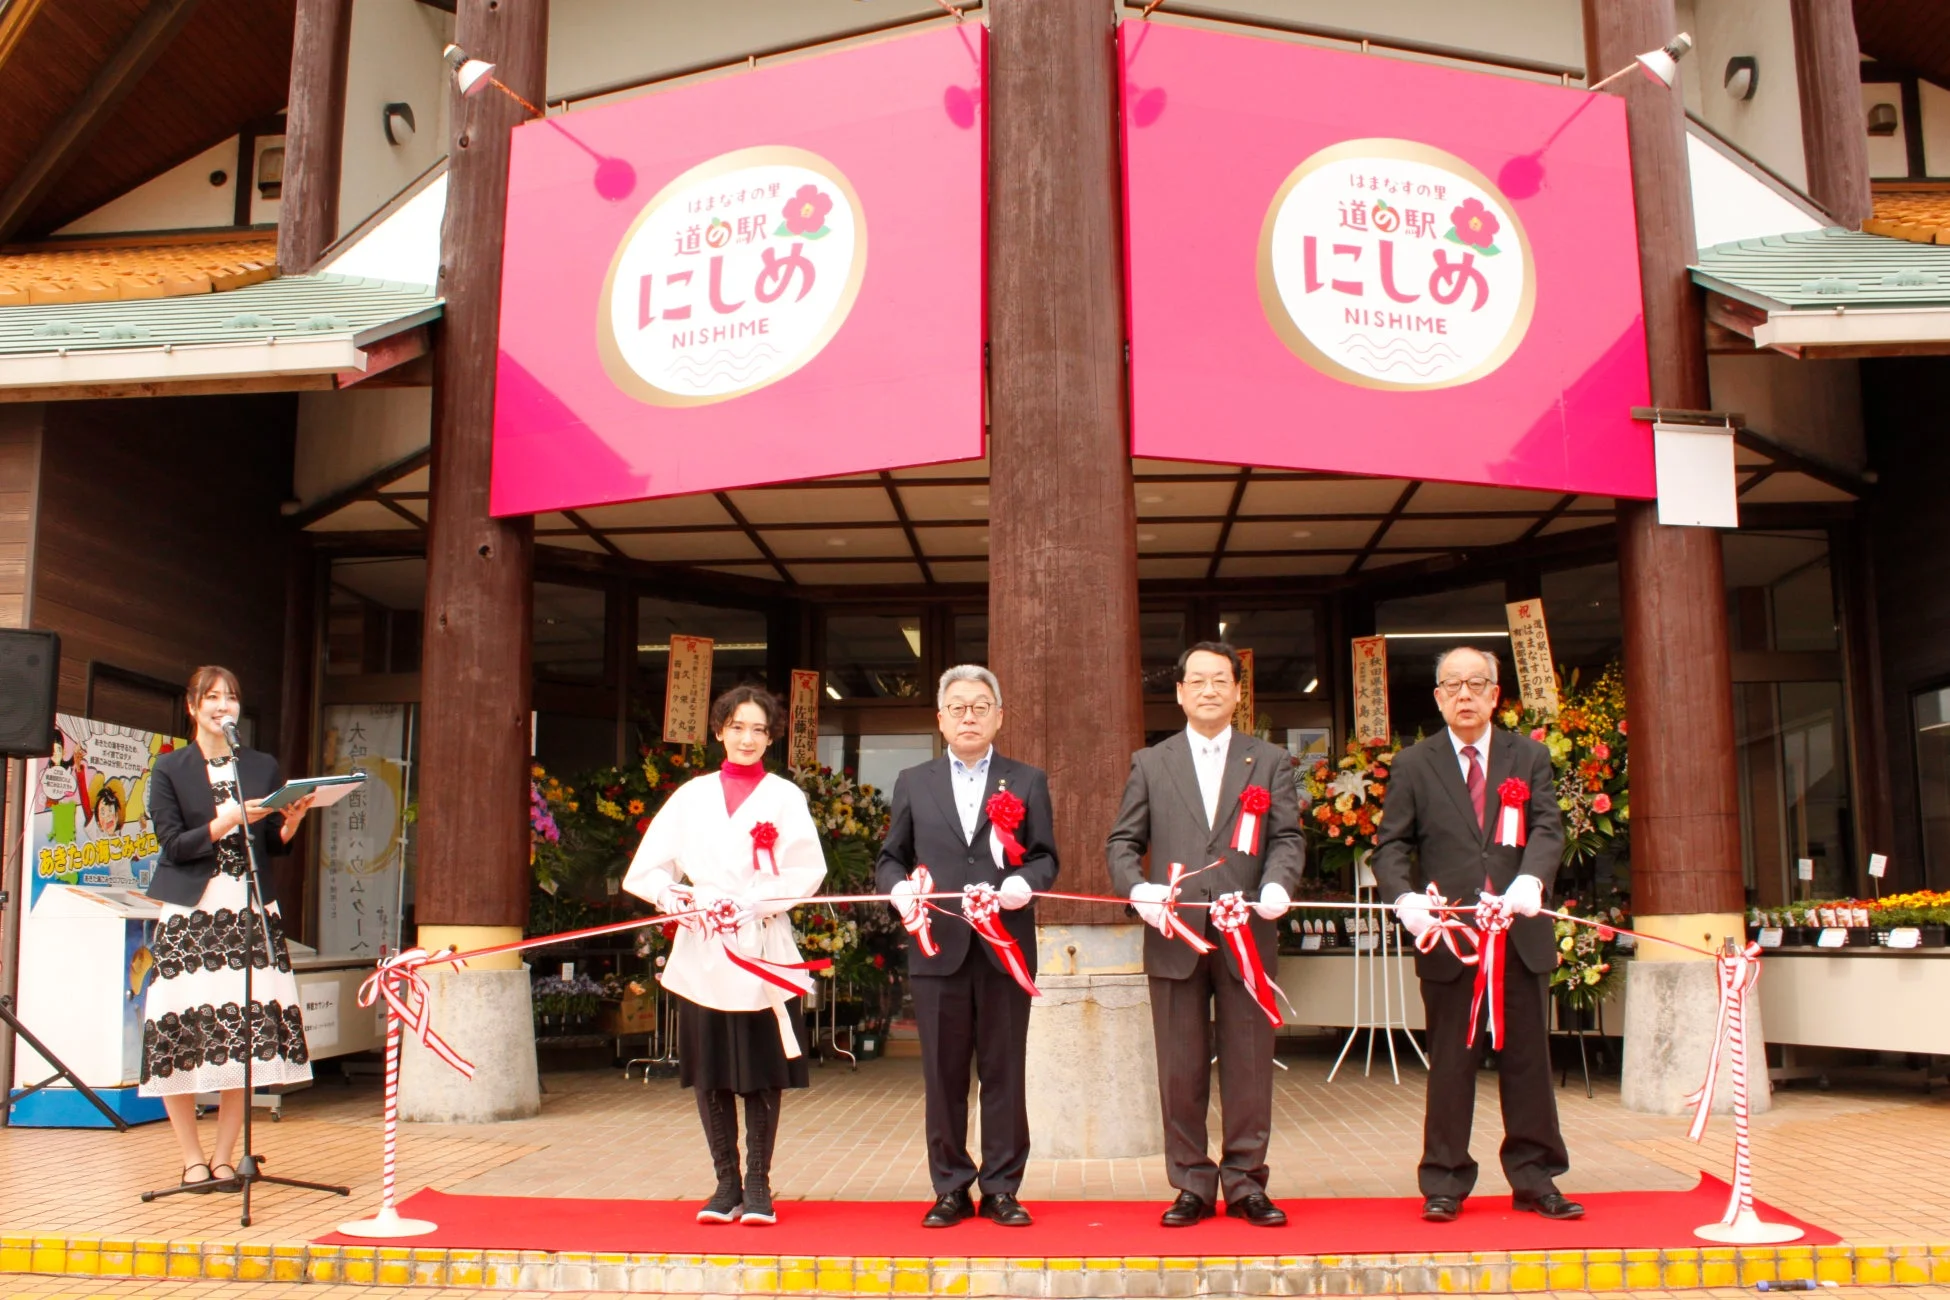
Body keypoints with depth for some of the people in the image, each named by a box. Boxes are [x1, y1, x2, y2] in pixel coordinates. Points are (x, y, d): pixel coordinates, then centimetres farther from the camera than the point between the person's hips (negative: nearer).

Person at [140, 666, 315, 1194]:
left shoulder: (263, 767, 13)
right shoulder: (169, 769, 5)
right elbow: (174, 844, -4)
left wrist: (290, 824, -7)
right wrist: (228, 821, -16)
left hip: (251, 913, 2)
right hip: (189, 916, -2)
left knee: (247, 1034, -2)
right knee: (181, 1034, -3)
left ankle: (223, 1156, 10)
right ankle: (193, 1160, 11)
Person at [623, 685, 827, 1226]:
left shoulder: (785, 797, 7)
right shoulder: (692, 795, 12)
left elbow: (808, 871, -3)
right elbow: (648, 866, 10)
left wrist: (753, 902, -15)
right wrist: (667, 893, -10)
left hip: (764, 951, -2)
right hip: (702, 951, 2)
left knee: (762, 1073, 1)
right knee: (709, 1071, 4)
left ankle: (758, 1184, 11)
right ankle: (726, 1184, 15)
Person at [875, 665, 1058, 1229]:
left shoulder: (1028, 782, 10)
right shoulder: (913, 783, 12)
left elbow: (1046, 857, 6)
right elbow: (890, 858, 12)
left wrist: (1026, 882, -15)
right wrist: (898, 886, -9)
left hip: (1006, 947, -1)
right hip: (938, 948, 1)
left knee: (1004, 1073, 4)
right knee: (943, 1075, 5)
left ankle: (1001, 1188, 14)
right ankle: (950, 1188, 16)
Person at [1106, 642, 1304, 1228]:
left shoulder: (1270, 762, 11)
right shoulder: (1150, 763, 12)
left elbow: (1288, 837, 3)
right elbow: (1123, 841, 8)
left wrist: (1277, 883, -17)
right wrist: (1137, 888, -11)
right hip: (1174, 936, 0)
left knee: (1249, 1066, 4)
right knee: (1180, 1071, 5)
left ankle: (1246, 1184, 16)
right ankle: (1192, 1185, 16)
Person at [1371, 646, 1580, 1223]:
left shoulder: (1529, 757, 9)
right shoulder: (1413, 765, 6)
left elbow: (1548, 828, -3)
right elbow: (1391, 846, 1)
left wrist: (1531, 879, -23)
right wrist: (1405, 898, -18)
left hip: (1520, 932, 1)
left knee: (1527, 1060, 8)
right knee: (1451, 1064, 5)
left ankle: (1534, 1177, 19)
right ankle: (1445, 1182, 13)